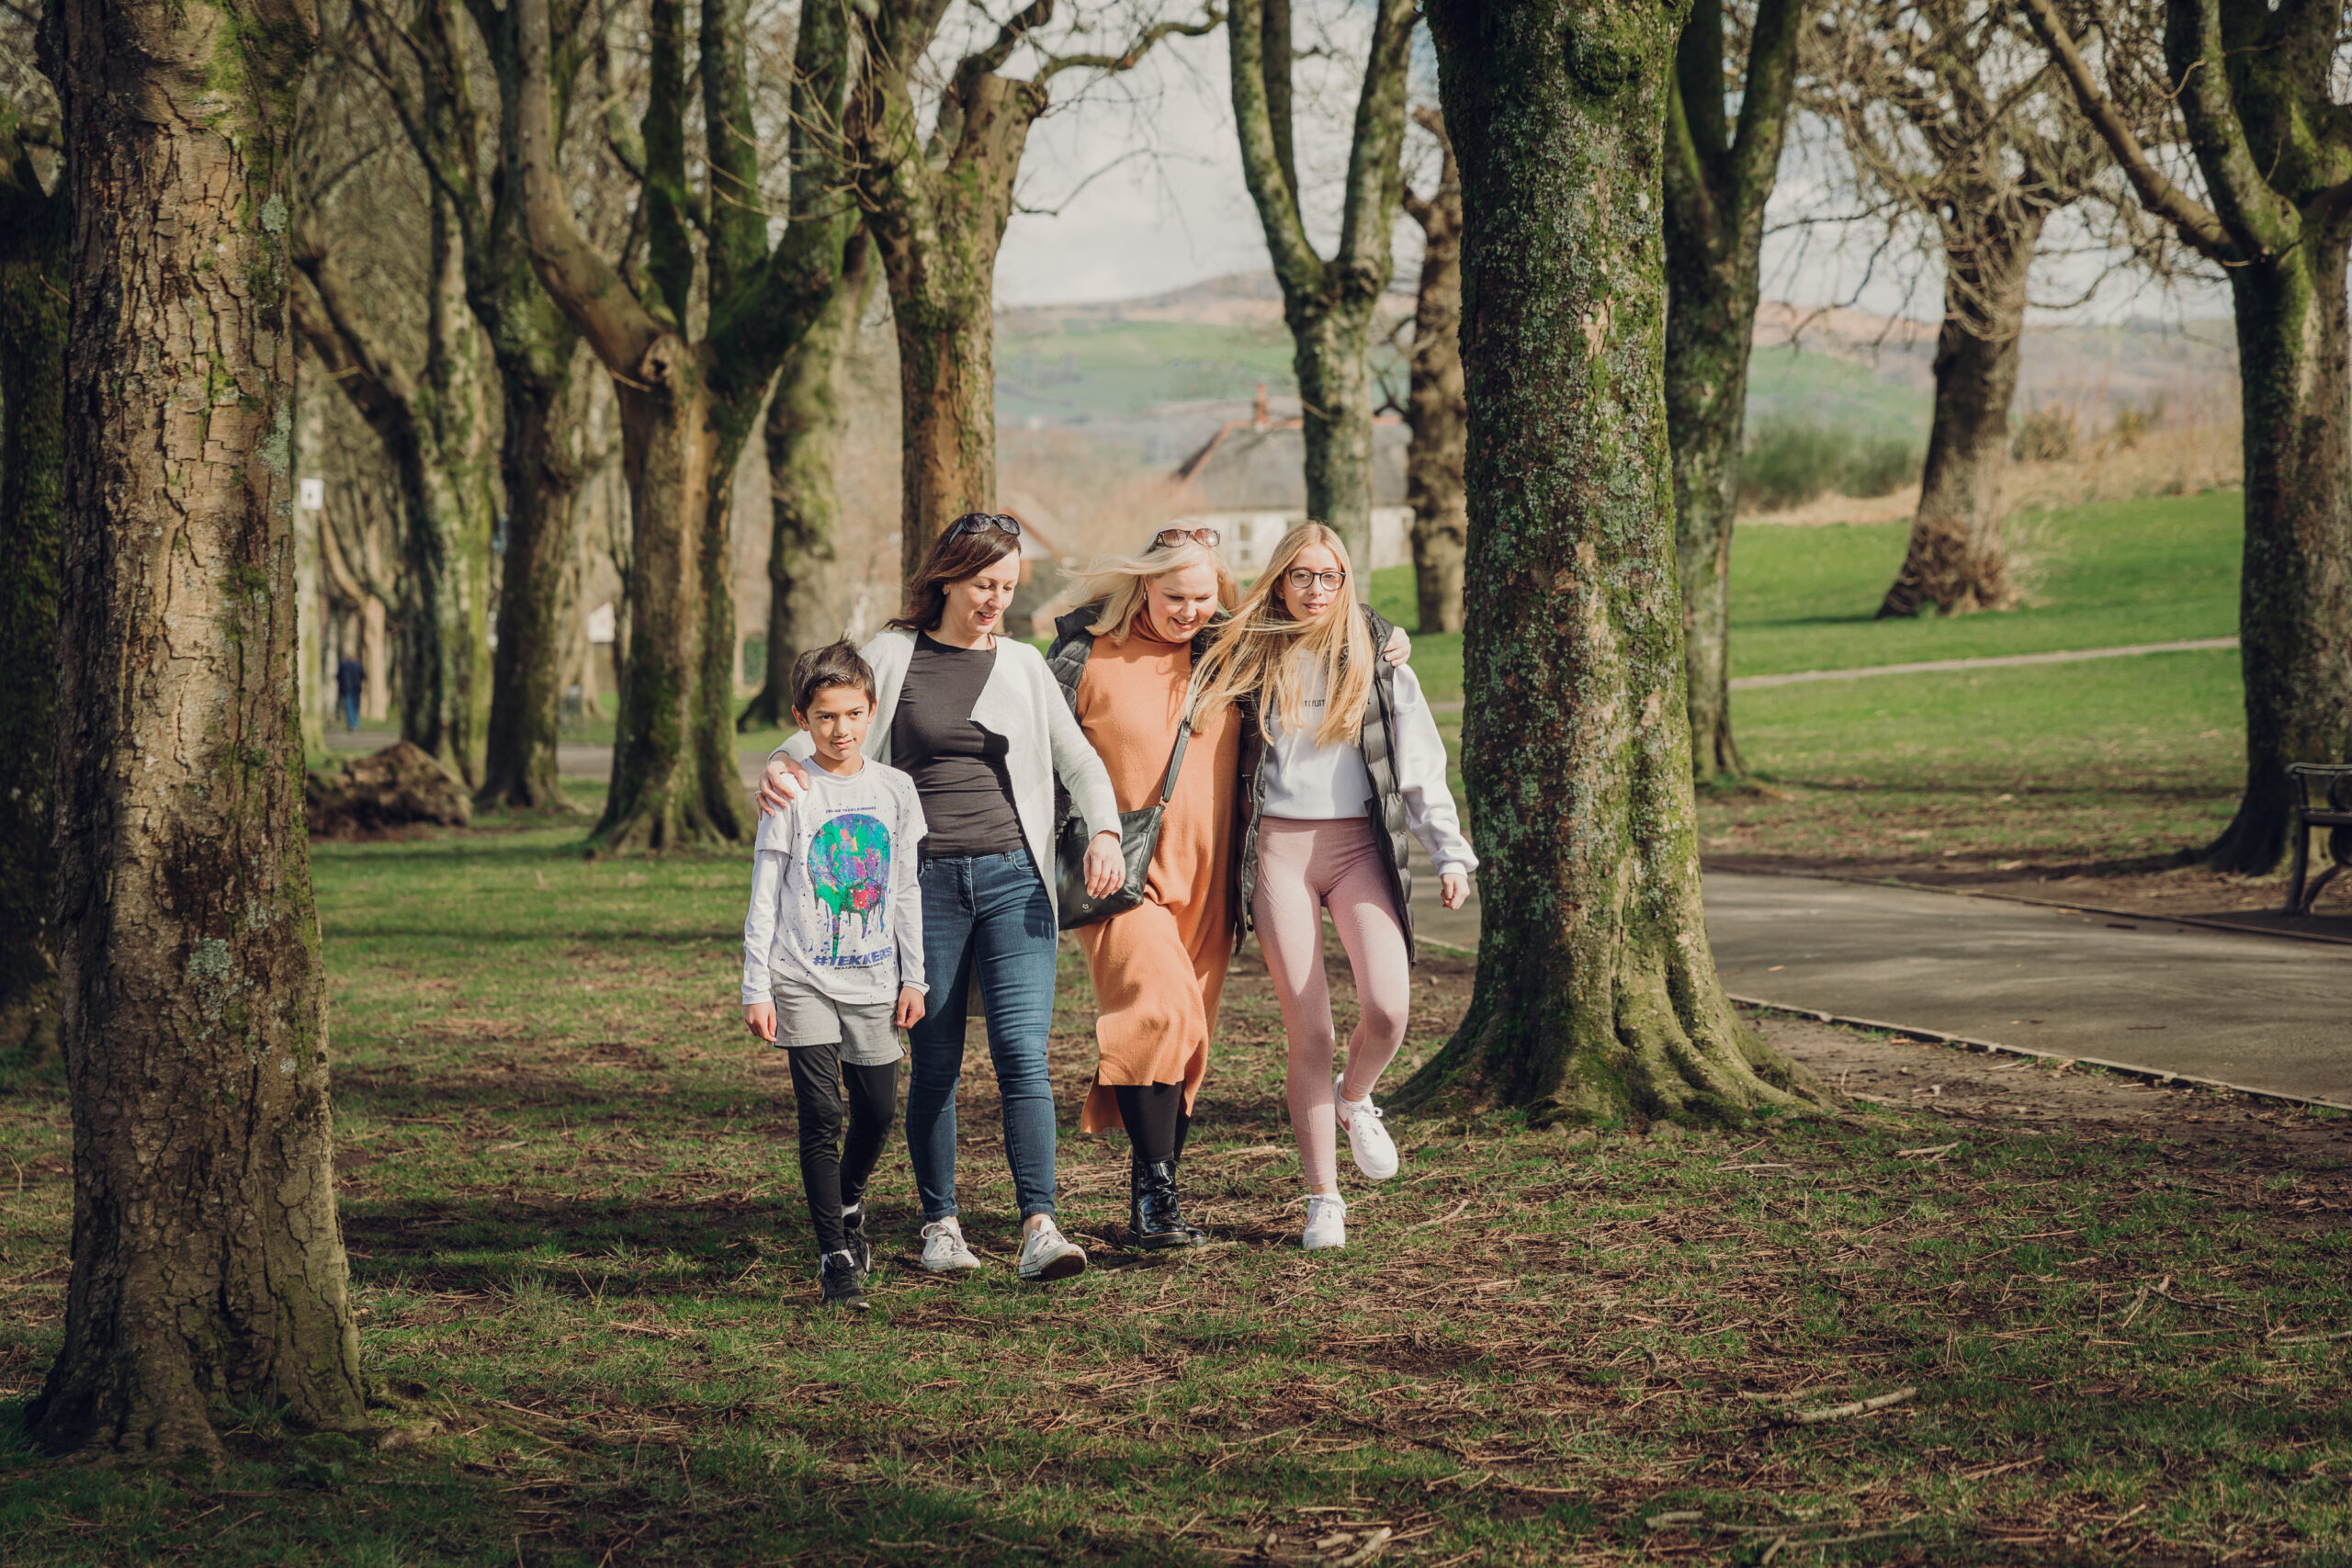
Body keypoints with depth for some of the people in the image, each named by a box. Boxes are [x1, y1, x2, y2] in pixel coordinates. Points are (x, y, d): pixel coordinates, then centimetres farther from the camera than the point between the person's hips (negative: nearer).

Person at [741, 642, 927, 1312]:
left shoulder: (894, 790, 6)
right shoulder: (792, 794, -4)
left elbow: (907, 891, 11)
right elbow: (764, 897, -2)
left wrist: (914, 978, 8)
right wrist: (756, 988, -5)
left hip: (874, 981, 3)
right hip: (804, 981, -3)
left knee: (878, 1108, 9)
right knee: (821, 1117, -7)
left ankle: (848, 1206, 38)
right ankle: (836, 1257, -3)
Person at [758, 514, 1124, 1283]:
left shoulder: (1023, 665, 11)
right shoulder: (892, 655, 5)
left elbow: (1077, 758, 10)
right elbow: (824, 730, 2)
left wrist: (1105, 831, -9)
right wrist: (781, 764, -22)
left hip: (1012, 879, 1)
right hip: (924, 882, -1)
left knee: (1022, 1052, -11)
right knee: (934, 1063, 4)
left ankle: (1039, 1227, -15)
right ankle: (940, 1224, 16)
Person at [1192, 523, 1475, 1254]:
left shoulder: (1378, 661, 9)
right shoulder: (1248, 659, 9)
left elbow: (1421, 765, 8)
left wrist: (1450, 853, 0)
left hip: (1358, 844, 0)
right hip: (1278, 849, 0)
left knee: (1388, 1010, -17)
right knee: (1309, 1033, -6)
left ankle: (1355, 1098, 18)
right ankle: (1323, 1199, 4)